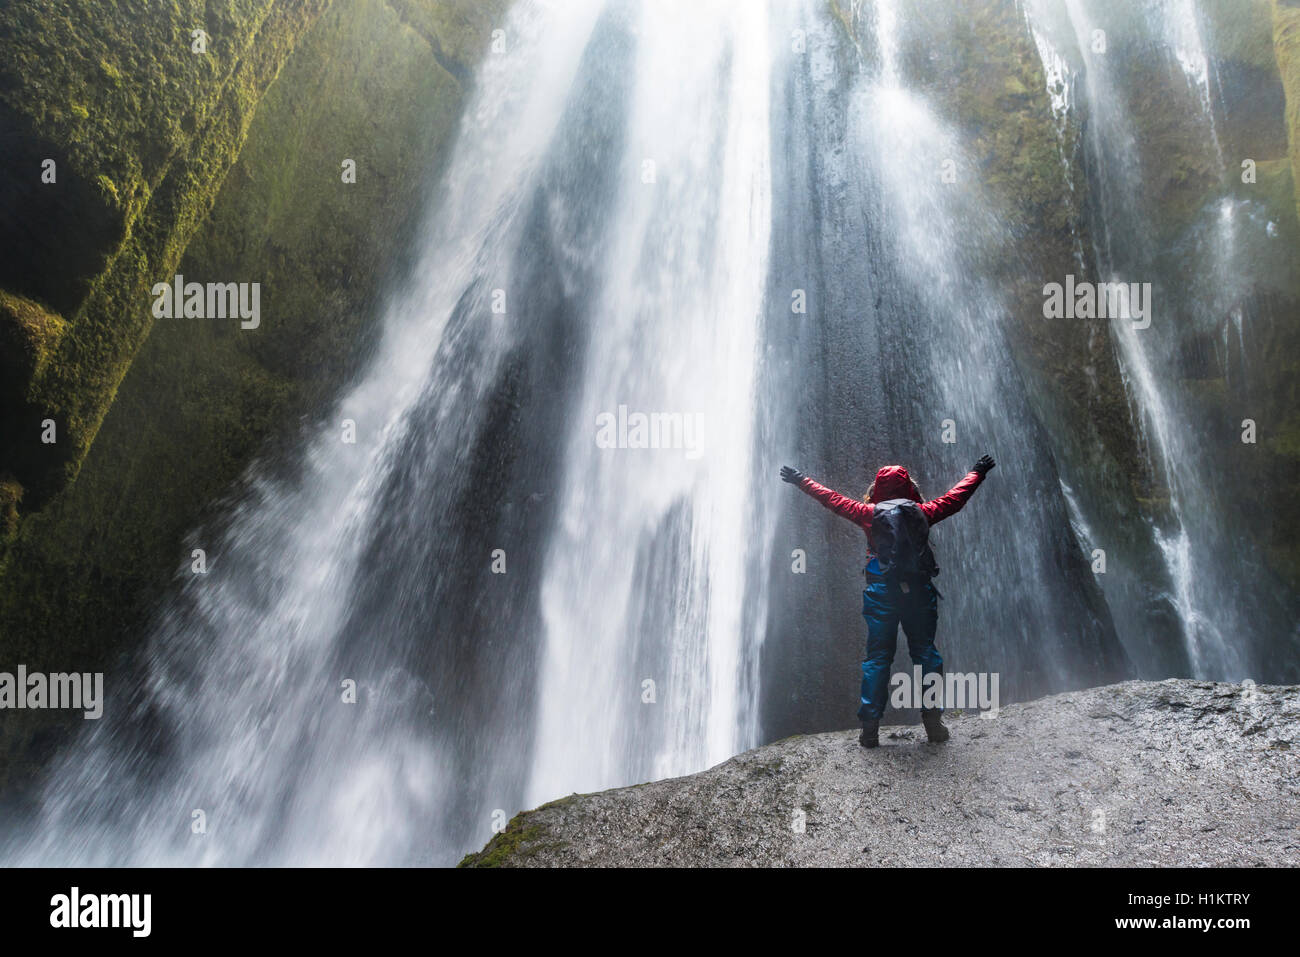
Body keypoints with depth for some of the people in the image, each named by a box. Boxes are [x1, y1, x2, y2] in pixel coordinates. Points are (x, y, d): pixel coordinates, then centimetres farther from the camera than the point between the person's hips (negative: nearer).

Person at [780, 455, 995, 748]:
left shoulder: (871, 514, 2)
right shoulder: (922, 512, 4)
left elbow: (833, 499, 10)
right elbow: (955, 497, 18)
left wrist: (802, 481, 22)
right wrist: (977, 472, 34)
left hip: (881, 592, 0)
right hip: (919, 591, 1)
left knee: (877, 657, 3)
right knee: (925, 653, 10)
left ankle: (870, 726, 1)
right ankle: (933, 720, 5)